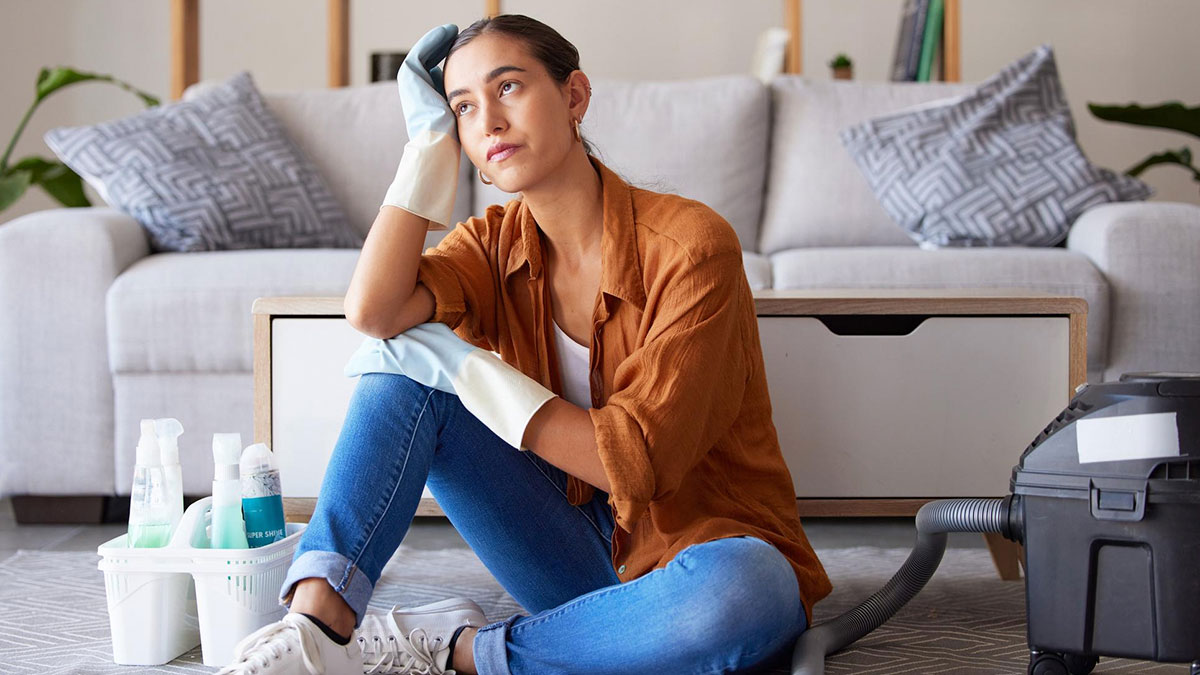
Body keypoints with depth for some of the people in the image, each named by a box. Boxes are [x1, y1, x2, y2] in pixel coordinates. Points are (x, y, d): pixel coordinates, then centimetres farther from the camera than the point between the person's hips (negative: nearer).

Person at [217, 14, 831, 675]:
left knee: (741, 593, -42)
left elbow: (639, 462, -22)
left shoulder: (690, 242, -17)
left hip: (698, 551, -4)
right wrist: (429, 139, -11)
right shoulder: (496, 242, 2)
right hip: (583, 549, 5)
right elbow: (372, 311, -19)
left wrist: (466, 367, -20)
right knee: (408, 358, -10)